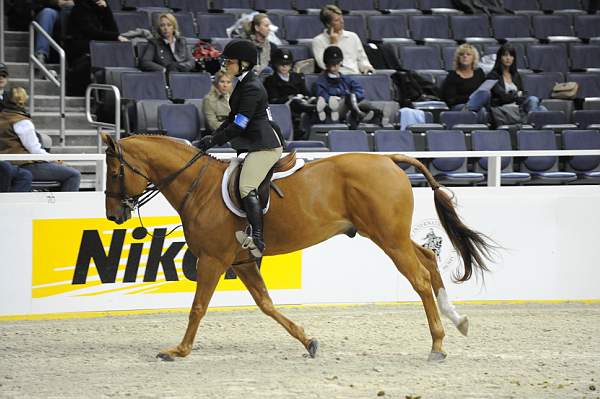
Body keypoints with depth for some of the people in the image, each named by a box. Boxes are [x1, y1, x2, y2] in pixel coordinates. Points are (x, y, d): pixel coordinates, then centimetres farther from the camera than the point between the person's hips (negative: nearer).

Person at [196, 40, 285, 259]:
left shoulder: (252, 88, -15)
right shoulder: (244, 83, 18)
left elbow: (239, 126, -18)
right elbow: (233, 118, 22)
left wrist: (213, 141, -13)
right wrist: (212, 137, 10)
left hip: (264, 144, -12)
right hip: (256, 144, 12)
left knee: (247, 186, -24)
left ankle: (257, 239, -35)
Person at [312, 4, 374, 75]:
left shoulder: (353, 36, 17)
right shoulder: (318, 41, 4)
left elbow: (362, 59, 22)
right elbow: (324, 65, -7)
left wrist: (367, 68, 0)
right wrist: (333, 44, -4)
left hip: (355, 74, 3)